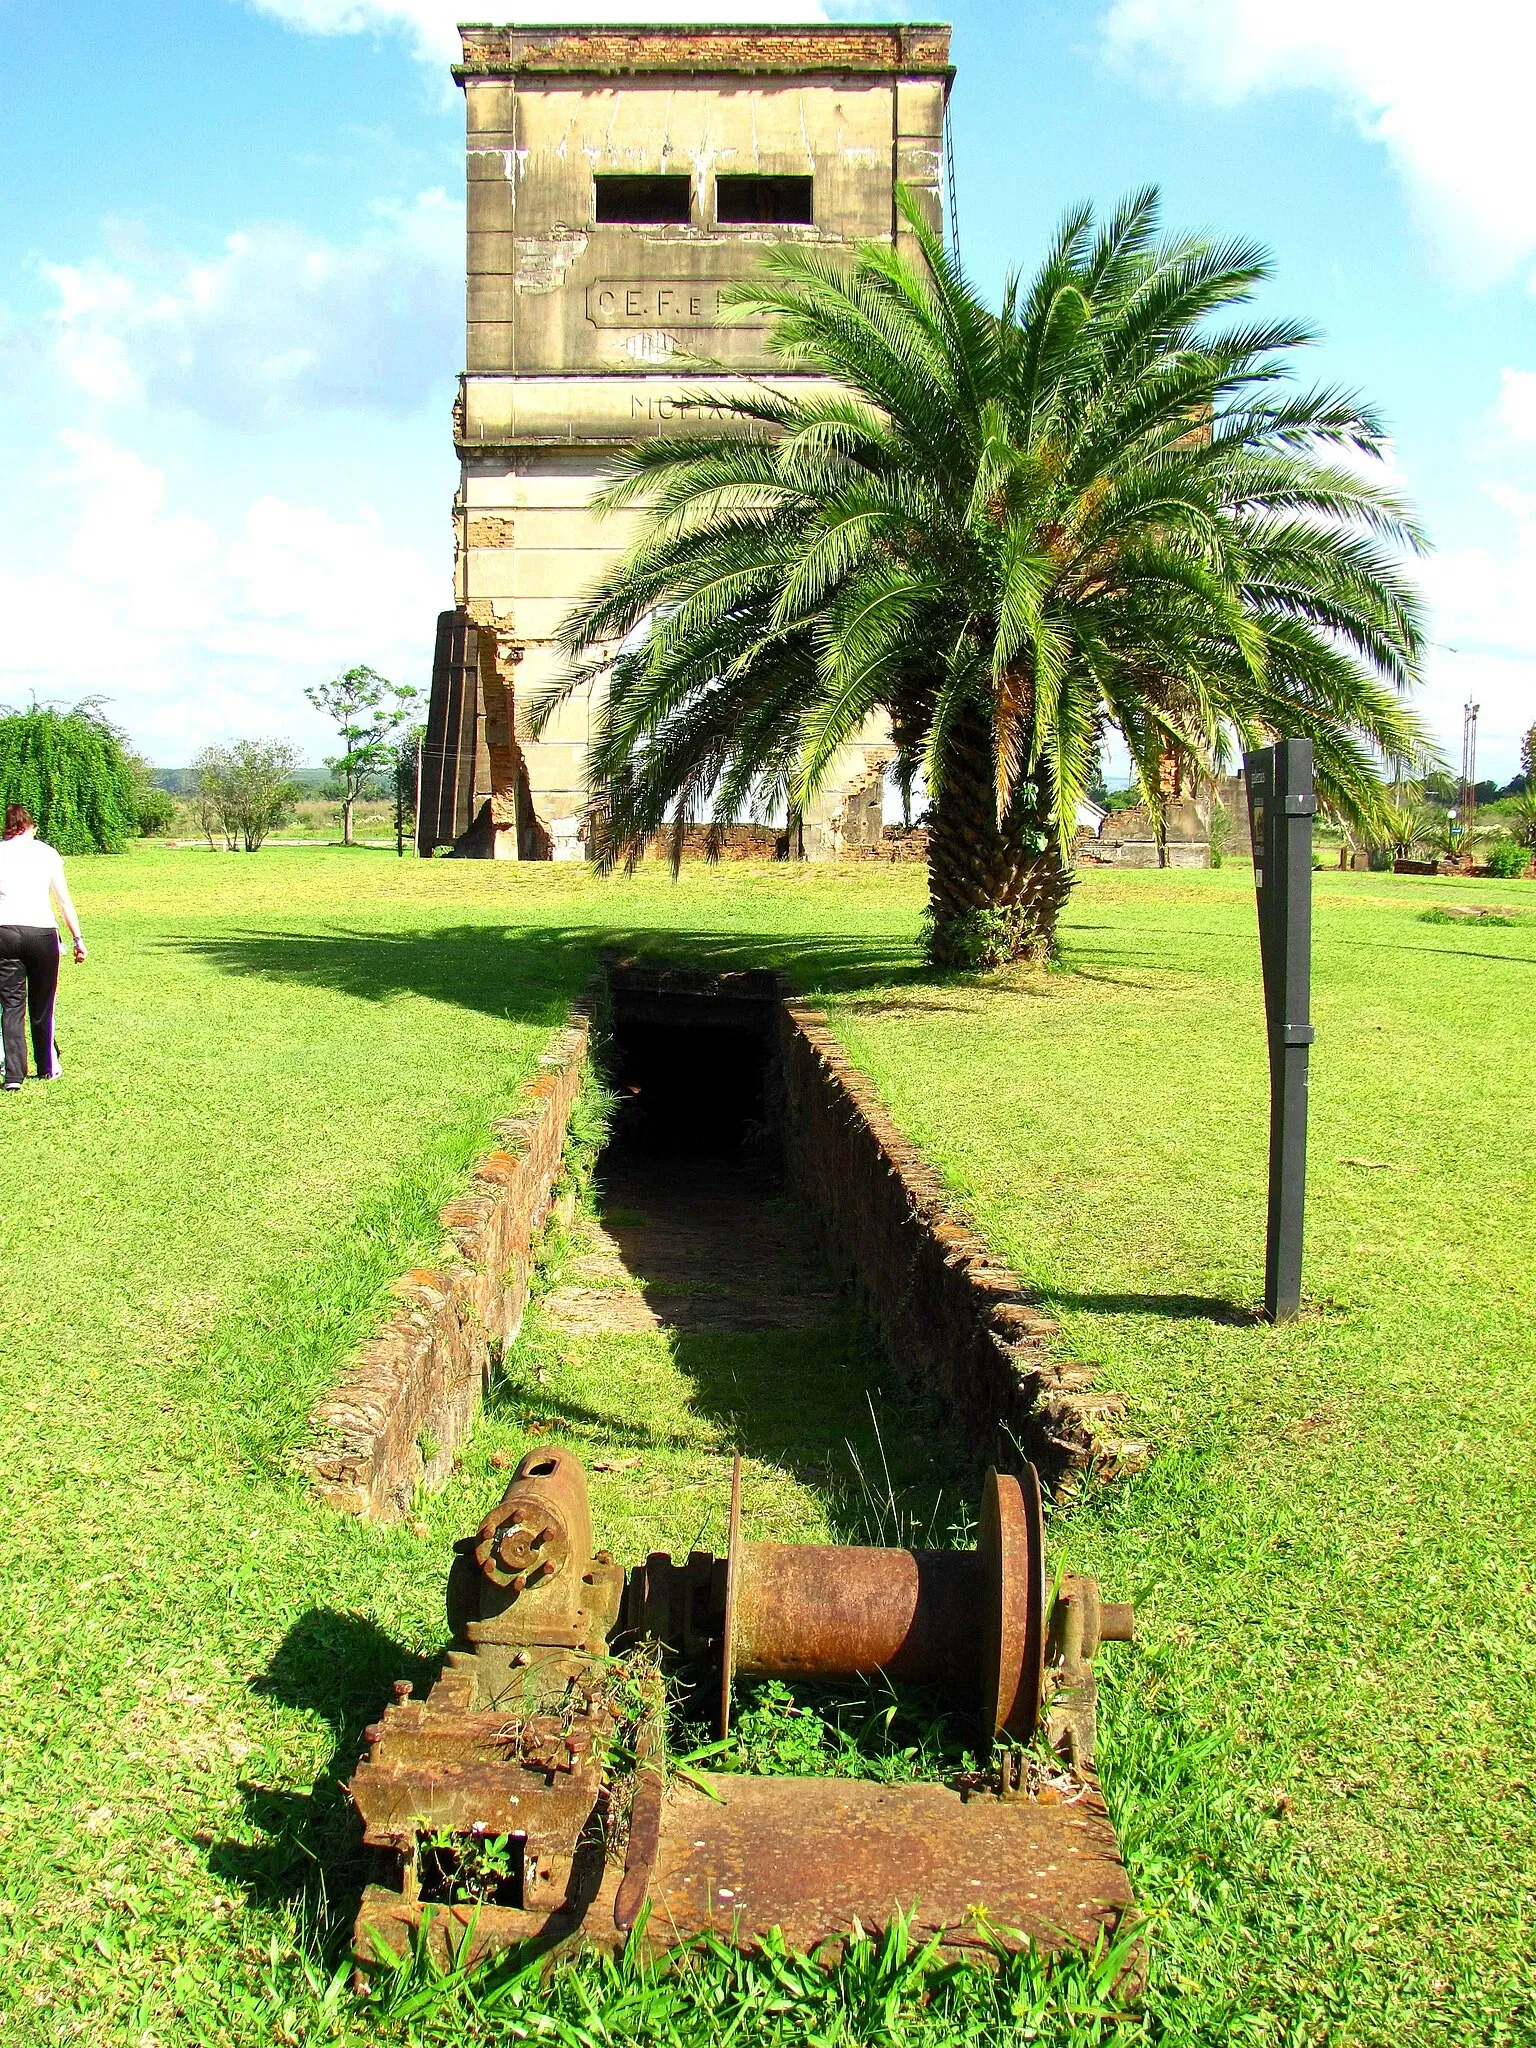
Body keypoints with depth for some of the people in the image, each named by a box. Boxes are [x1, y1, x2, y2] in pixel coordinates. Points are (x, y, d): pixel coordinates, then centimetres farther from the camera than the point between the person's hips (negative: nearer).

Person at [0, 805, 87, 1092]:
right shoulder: (46, 852, 9)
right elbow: (64, 899, 7)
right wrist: (78, 939, 9)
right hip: (42, 931, 0)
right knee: (42, 1005, 13)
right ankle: (47, 1068, 25)